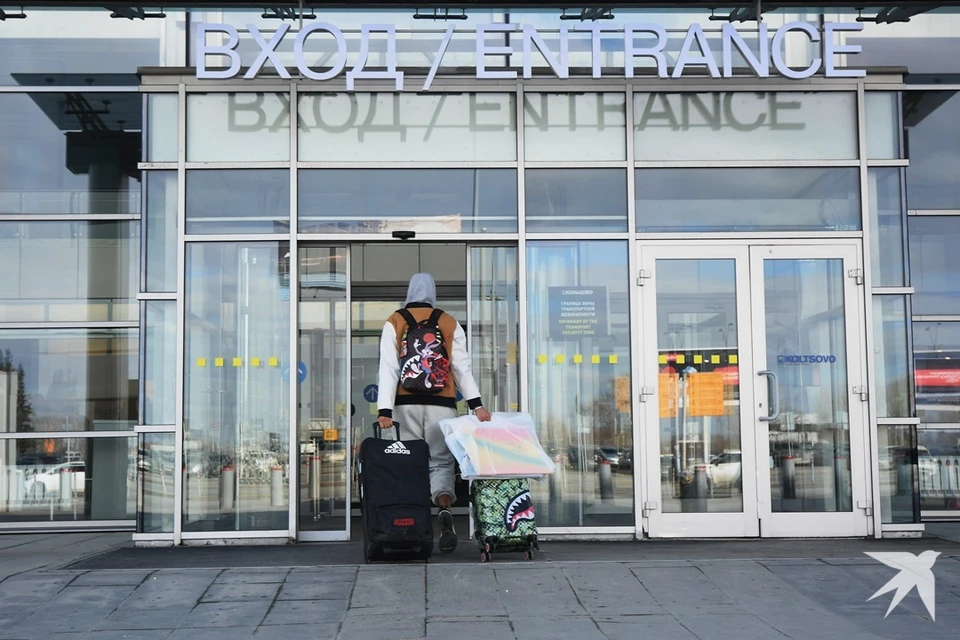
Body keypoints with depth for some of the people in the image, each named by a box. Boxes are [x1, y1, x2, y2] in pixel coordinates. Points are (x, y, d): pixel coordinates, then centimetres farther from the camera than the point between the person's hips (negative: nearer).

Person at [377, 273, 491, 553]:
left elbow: (388, 369, -3)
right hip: (441, 404, 0)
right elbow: (462, 367, 2)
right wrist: (476, 405, -3)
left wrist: (384, 411, -8)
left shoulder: (394, 323, 6)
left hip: (406, 405, 0)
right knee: (441, 462, 3)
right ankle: (445, 511, -22)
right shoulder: (450, 324, 9)